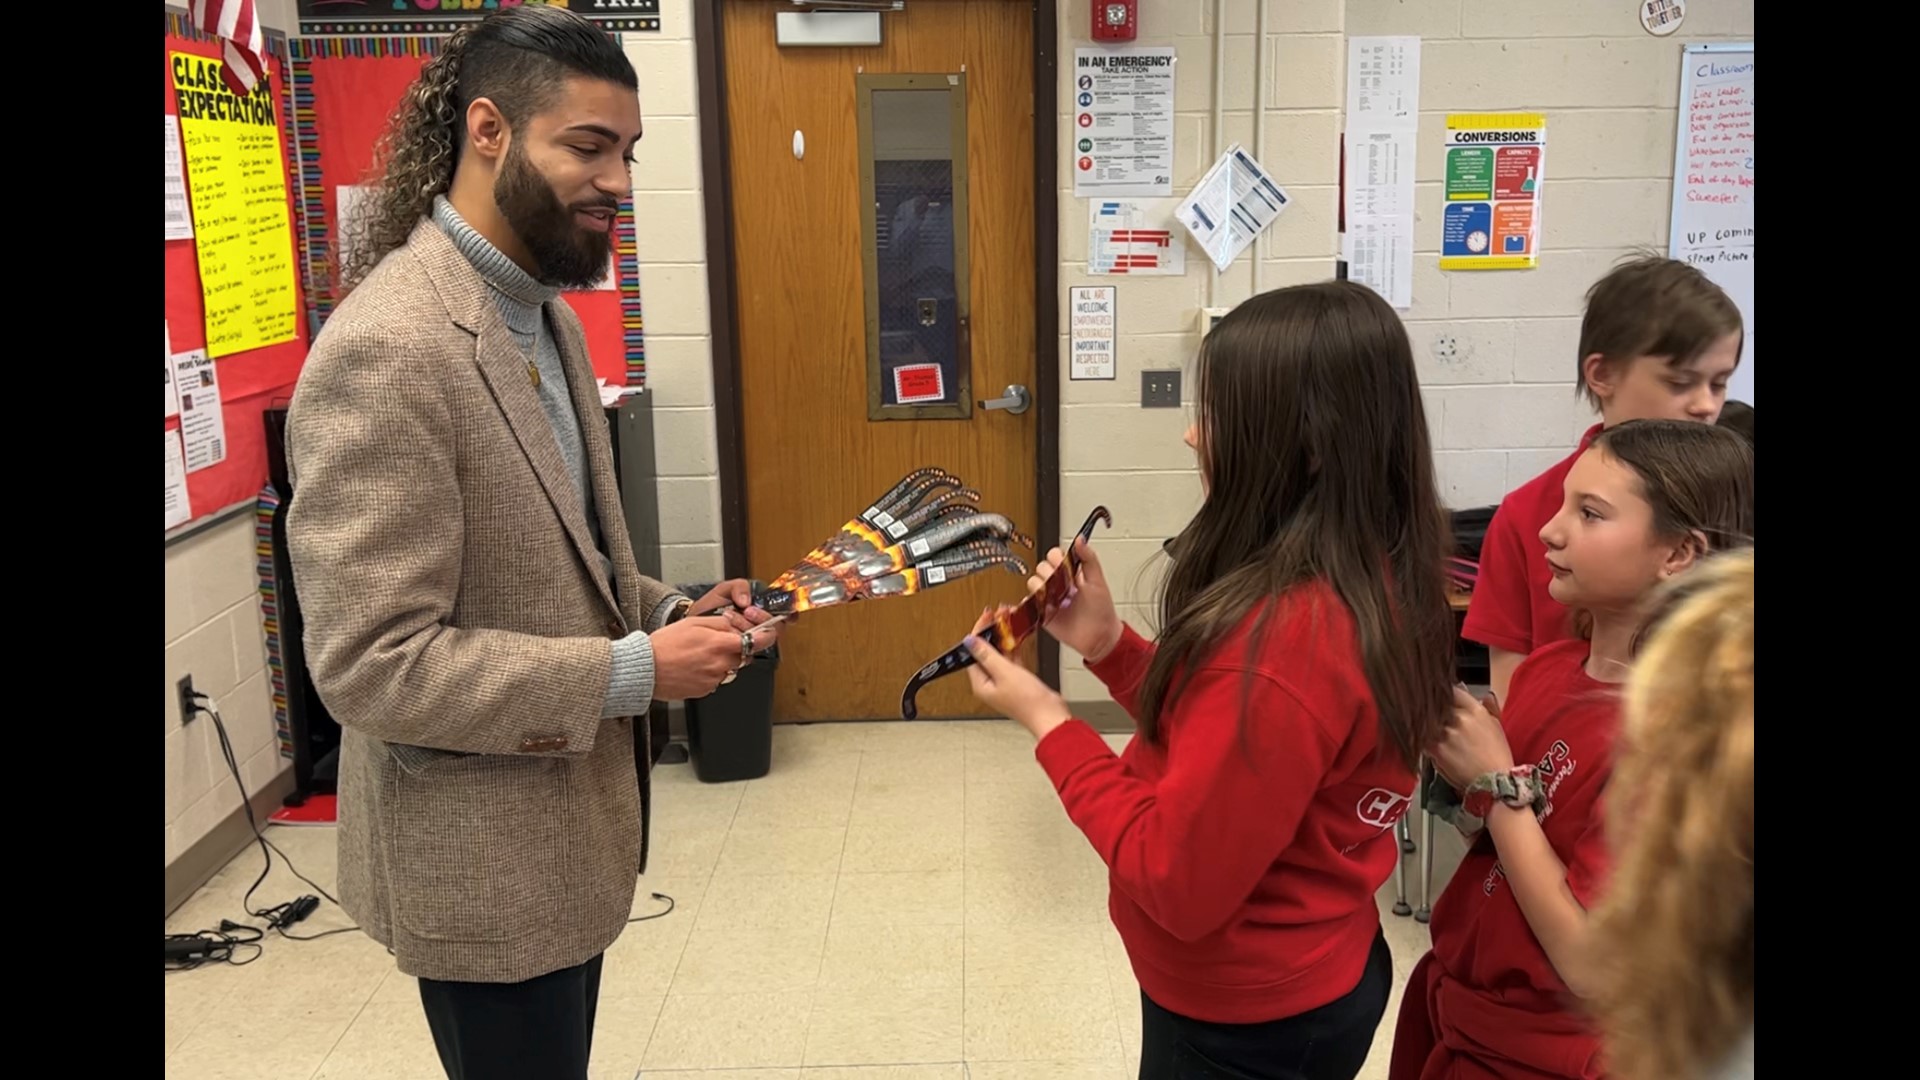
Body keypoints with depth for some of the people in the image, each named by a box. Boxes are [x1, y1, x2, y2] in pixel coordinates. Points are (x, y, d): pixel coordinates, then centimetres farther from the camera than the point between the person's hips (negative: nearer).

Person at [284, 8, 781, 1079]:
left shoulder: (543, 314, 6)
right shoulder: (385, 351, -24)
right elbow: (369, 663, -26)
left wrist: (664, 612, -3)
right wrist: (633, 671, -24)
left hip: (564, 830, 9)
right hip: (483, 865, -9)